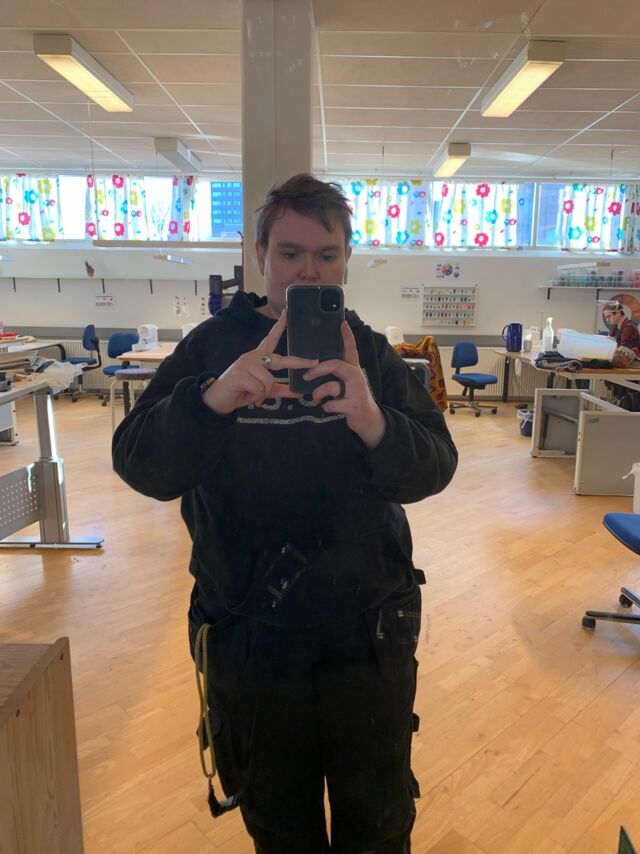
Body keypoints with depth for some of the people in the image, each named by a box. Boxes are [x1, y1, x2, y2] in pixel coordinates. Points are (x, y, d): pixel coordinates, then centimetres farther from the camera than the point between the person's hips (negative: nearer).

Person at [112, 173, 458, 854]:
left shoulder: (370, 353, -1)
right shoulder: (212, 346, -5)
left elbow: (434, 466, -12)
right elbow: (139, 464, -15)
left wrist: (376, 425, -34)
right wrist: (212, 398, -35)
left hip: (370, 637, 1)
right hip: (249, 638, 0)